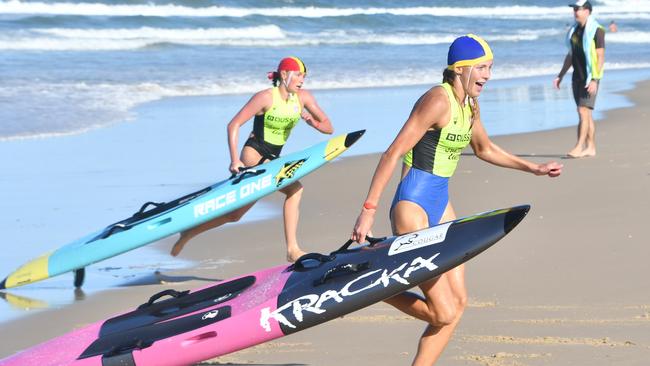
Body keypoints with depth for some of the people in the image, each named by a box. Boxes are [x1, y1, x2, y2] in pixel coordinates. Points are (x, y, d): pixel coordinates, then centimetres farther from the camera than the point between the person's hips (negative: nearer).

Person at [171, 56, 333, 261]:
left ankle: (188, 233, 27)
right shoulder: (266, 98, -15)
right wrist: (234, 160, -25)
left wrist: (313, 122, -21)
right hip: (253, 155, -7)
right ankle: (292, 250, -27)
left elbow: (328, 128, 2)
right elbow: (234, 125, -16)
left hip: (273, 159, 7)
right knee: (295, 189, -28)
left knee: (235, 215, 12)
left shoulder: (303, 97, 1)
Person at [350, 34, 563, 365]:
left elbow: (484, 149, 30)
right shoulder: (437, 100, -17)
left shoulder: (470, 105, 10)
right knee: (444, 313, -9)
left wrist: (533, 168, 26)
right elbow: (393, 153, -20)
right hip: (413, 205, -9)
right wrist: (369, 210, -24)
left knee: (458, 302, 8)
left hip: (441, 206, 9)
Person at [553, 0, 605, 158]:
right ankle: (590, 148, 13)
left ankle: (579, 147, -15)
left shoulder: (596, 31, -10)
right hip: (577, 77, 8)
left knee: (583, 111, -13)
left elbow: (600, 57, -14)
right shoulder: (574, 30, 12)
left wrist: (594, 79, -21)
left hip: (590, 77, -8)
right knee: (586, 113, 9)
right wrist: (560, 75, 14)